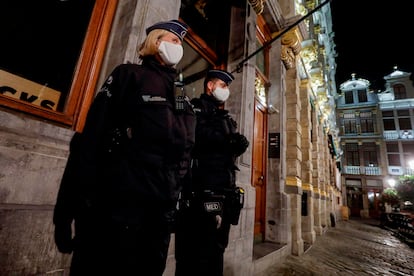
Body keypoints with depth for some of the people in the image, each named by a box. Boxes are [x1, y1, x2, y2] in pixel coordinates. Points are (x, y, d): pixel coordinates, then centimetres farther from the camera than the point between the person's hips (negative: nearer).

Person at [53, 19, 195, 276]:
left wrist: (176, 205, 14)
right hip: (115, 207, -5)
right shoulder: (129, 75, 1)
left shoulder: (183, 99, 16)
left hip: (160, 214, 6)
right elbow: (90, 142, -7)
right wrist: (67, 210, -10)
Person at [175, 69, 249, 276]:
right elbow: (191, 134, -18)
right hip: (200, 190, -8)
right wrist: (227, 138, -13)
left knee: (215, 249, 16)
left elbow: (232, 148, 17)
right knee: (196, 250, 0)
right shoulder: (196, 107, 3)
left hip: (224, 192, 8)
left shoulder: (224, 117, 25)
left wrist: (238, 144, -6)